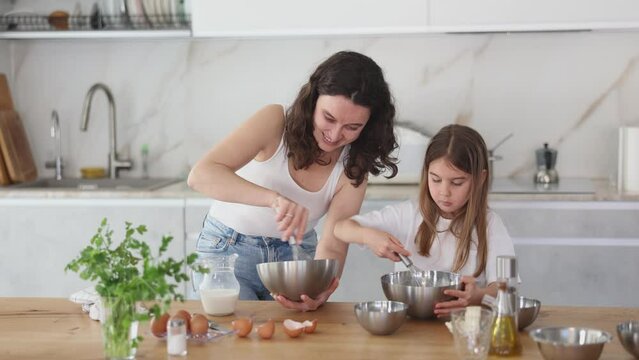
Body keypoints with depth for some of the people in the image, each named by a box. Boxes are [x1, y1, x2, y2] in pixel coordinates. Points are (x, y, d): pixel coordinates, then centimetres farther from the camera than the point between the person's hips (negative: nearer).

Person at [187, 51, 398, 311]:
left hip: (295, 253, 3)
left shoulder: (353, 168, -11)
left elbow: (332, 247, -16)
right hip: (228, 249, -3)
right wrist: (274, 198, -47)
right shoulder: (275, 122, -21)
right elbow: (201, 175, -32)